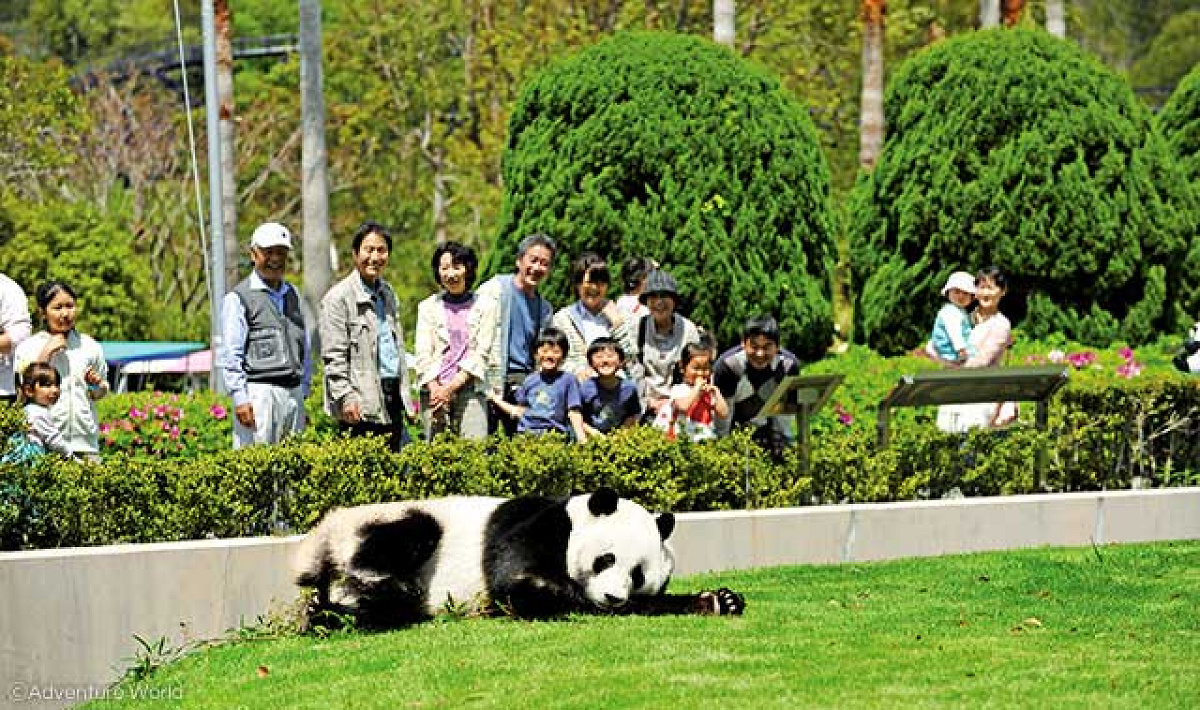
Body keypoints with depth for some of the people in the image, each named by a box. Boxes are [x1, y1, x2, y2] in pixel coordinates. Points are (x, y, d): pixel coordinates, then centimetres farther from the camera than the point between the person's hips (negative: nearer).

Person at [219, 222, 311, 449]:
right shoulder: (238, 298, -2)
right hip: (259, 394, -6)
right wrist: (240, 399, -14)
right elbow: (230, 355, -7)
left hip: (293, 394, 6)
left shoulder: (292, 294, 19)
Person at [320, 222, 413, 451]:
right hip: (362, 406, -7)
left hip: (393, 398, 7)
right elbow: (334, 356, -11)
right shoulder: (338, 297, -7)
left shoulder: (388, 293, 17)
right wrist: (345, 398, -18)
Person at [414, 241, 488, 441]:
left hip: (470, 389, -1)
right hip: (434, 392, 1)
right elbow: (423, 355, 6)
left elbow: (478, 355, 2)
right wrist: (435, 389, -9)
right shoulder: (428, 307, 13)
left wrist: (451, 388, -8)